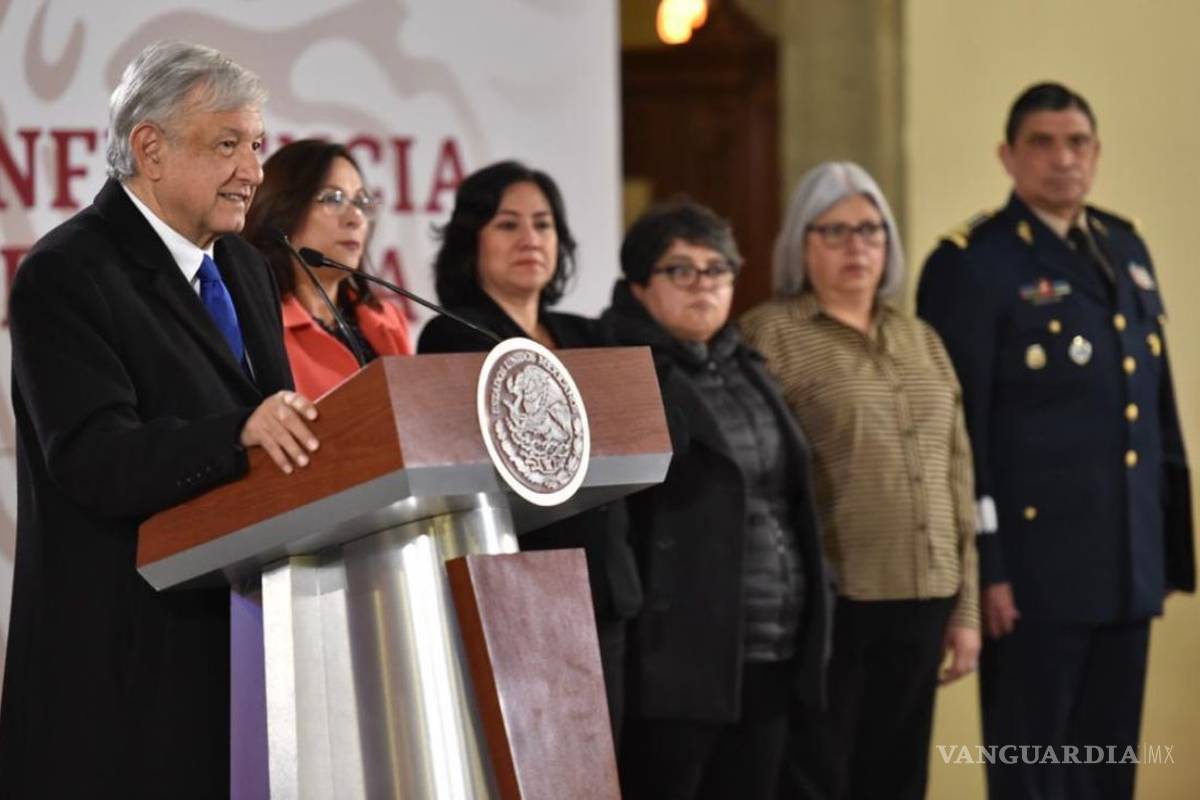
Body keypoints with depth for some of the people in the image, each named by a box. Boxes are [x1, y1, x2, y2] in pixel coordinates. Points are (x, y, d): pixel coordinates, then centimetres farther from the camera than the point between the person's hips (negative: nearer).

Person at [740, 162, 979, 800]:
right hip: (826, 606, -5)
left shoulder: (921, 341, 15)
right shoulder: (769, 336, -3)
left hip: (918, 605, 6)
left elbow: (956, 479, 16)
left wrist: (965, 606, 12)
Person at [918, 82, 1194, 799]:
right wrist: (983, 566, -16)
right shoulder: (972, 265, -8)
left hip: (1130, 564, 7)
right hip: (1037, 569, -6)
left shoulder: (1127, 249, 14)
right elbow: (959, 429, -12)